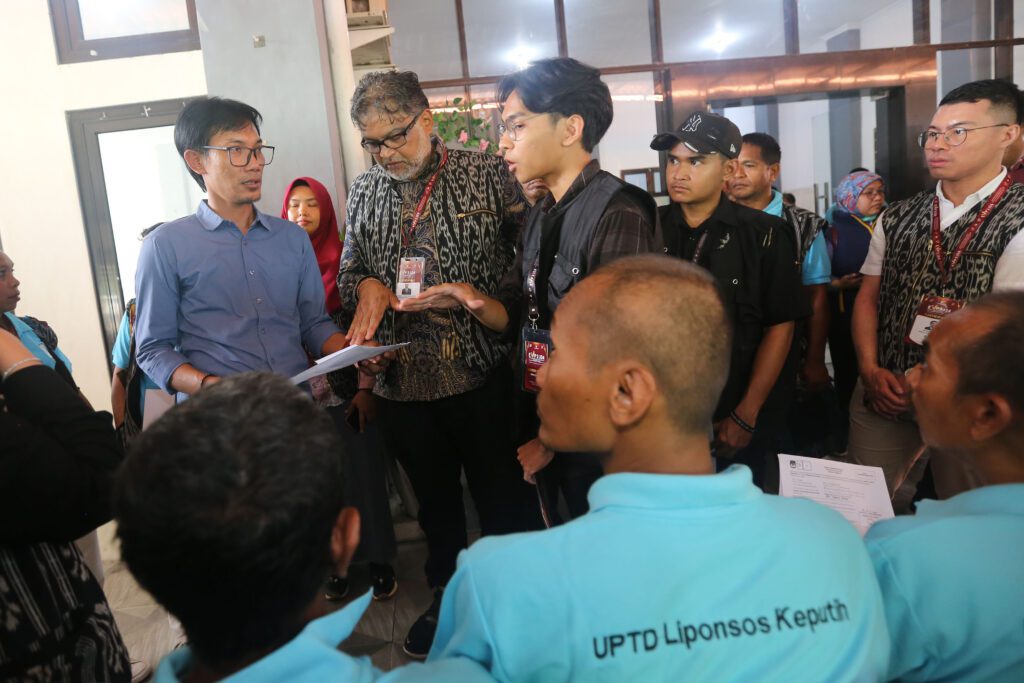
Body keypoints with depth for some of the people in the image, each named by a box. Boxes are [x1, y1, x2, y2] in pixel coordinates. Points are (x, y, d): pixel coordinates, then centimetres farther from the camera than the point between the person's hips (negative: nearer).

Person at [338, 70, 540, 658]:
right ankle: (447, 596, 42)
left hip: (481, 373, -4)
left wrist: (484, 298, -20)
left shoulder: (488, 175, -4)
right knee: (435, 499, 21)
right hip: (404, 382, 4)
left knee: (504, 498, 8)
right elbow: (349, 272, 15)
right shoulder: (365, 192, 9)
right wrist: (365, 285, -7)